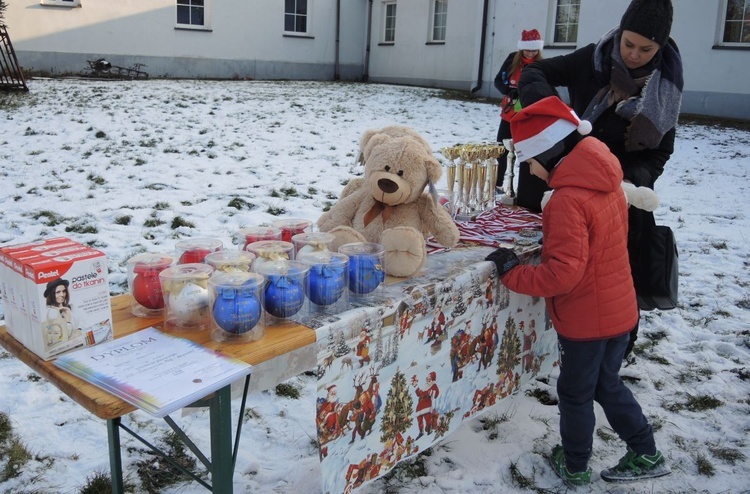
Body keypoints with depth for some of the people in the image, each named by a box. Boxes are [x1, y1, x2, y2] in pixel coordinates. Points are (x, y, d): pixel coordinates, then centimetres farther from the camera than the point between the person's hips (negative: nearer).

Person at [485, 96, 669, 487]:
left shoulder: (568, 199, -26)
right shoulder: (607, 183, 2)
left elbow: (563, 274, -29)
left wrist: (512, 273, -18)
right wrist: (553, 239, 8)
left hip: (585, 318, -8)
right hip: (619, 309, 8)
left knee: (575, 394, 13)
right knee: (608, 385, 25)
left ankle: (575, 468, 32)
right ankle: (646, 456, 35)